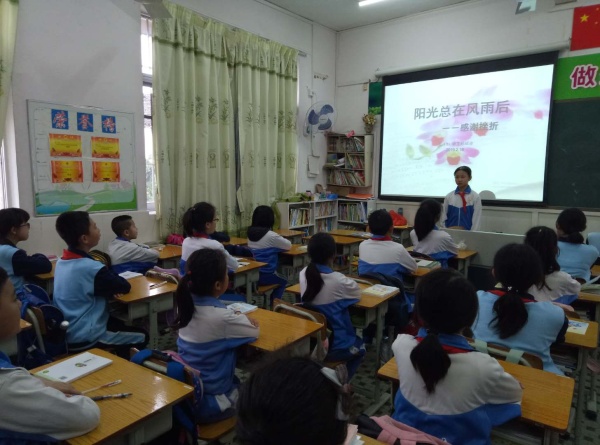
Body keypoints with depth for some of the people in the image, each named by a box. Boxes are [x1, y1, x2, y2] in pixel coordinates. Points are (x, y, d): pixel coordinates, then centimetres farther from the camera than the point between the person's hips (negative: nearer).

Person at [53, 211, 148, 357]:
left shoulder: (62, 262, 1)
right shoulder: (91, 268, -26)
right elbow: (125, 287, -14)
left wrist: (110, 287, -4)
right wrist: (112, 282, 3)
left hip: (67, 333, 9)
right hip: (85, 338, -8)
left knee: (121, 325, 29)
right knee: (142, 337, 10)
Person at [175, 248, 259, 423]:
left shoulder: (186, 305, -7)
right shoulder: (221, 317, -27)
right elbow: (255, 331, -9)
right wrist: (243, 319, 7)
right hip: (210, 402, -6)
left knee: (242, 379, 25)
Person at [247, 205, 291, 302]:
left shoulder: (251, 233, 1)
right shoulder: (271, 236, -18)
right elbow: (288, 245, -3)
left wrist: (276, 245, 11)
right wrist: (280, 243, 16)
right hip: (265, 275, -6)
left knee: (280, 279, 31)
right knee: (283, 282, 26)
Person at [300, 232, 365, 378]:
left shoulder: (304, 274, -10)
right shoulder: (338, 280, -26)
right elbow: (357, 292, -4)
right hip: (334, 346, -5)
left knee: (353, 339, 33)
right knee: (359, 345, 29)